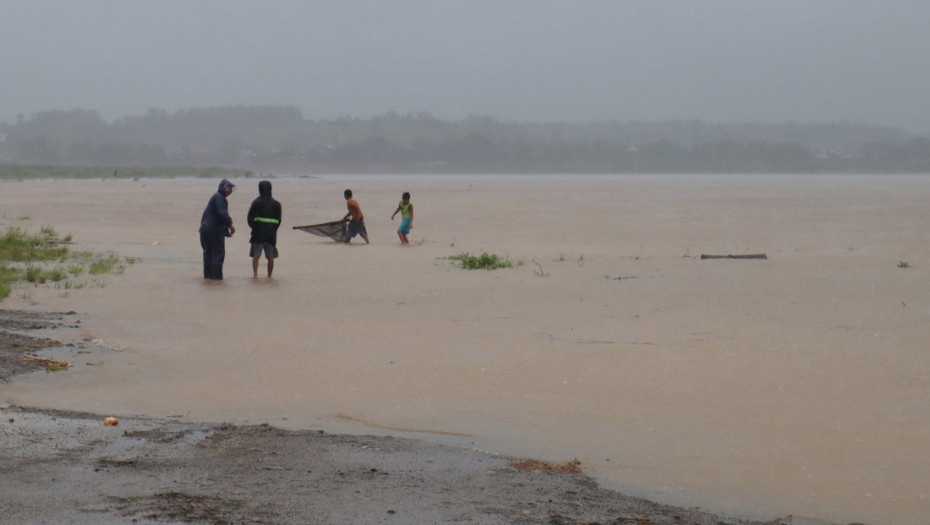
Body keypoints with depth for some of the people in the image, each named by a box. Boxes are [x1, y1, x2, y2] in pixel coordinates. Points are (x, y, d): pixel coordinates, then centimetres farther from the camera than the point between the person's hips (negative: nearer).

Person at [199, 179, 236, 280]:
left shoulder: (215, 197, 19)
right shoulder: (219, 198, -13)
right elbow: (222, 213, -22)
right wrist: (230, 224, -12)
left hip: (206, 229, 10)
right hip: (215, 230, -10)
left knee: (208, 252, 14)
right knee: (218, 253, -4)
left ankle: (207, 275, 19)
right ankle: (216, 275, -5)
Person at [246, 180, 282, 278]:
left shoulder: (257, 202, -6)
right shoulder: (276, 204, 4)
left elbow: (250, 218, -6)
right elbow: (278, 219, 5)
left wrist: (254, 227, 9)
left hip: (258, 233, -3)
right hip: (271, 233, 3)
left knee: (256, 255, -1)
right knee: (270, 257, 10)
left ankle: (255, 273, -15)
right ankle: (269, 275, 14)